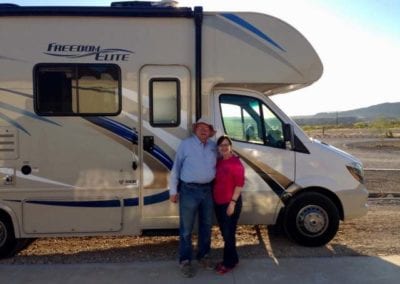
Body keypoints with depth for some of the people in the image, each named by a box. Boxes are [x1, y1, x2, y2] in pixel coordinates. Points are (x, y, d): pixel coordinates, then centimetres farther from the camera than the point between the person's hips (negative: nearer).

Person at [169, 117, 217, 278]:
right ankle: (185, 261, 16)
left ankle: (203, 255, 33)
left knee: (206, 225, 16)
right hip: (189, 190, -4)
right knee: (186, 228, 3)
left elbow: (219, 165, 20)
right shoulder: (186, 144, -3)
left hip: (207, 190, 5)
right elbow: (176, 168, -2)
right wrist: (173, 191, -3)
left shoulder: (213, 146, 8)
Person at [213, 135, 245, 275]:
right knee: (224, 232, 16)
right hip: (218, 203, 8)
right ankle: (232, 259, 32)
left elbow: (240, 184, -16)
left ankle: (229, 262, 18)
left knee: (229, 234, 3)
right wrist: (214, 199, 10)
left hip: (230, 203, -8)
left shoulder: (235, 162, -14)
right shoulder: (218, 162, 9)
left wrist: (233, 202, -18)